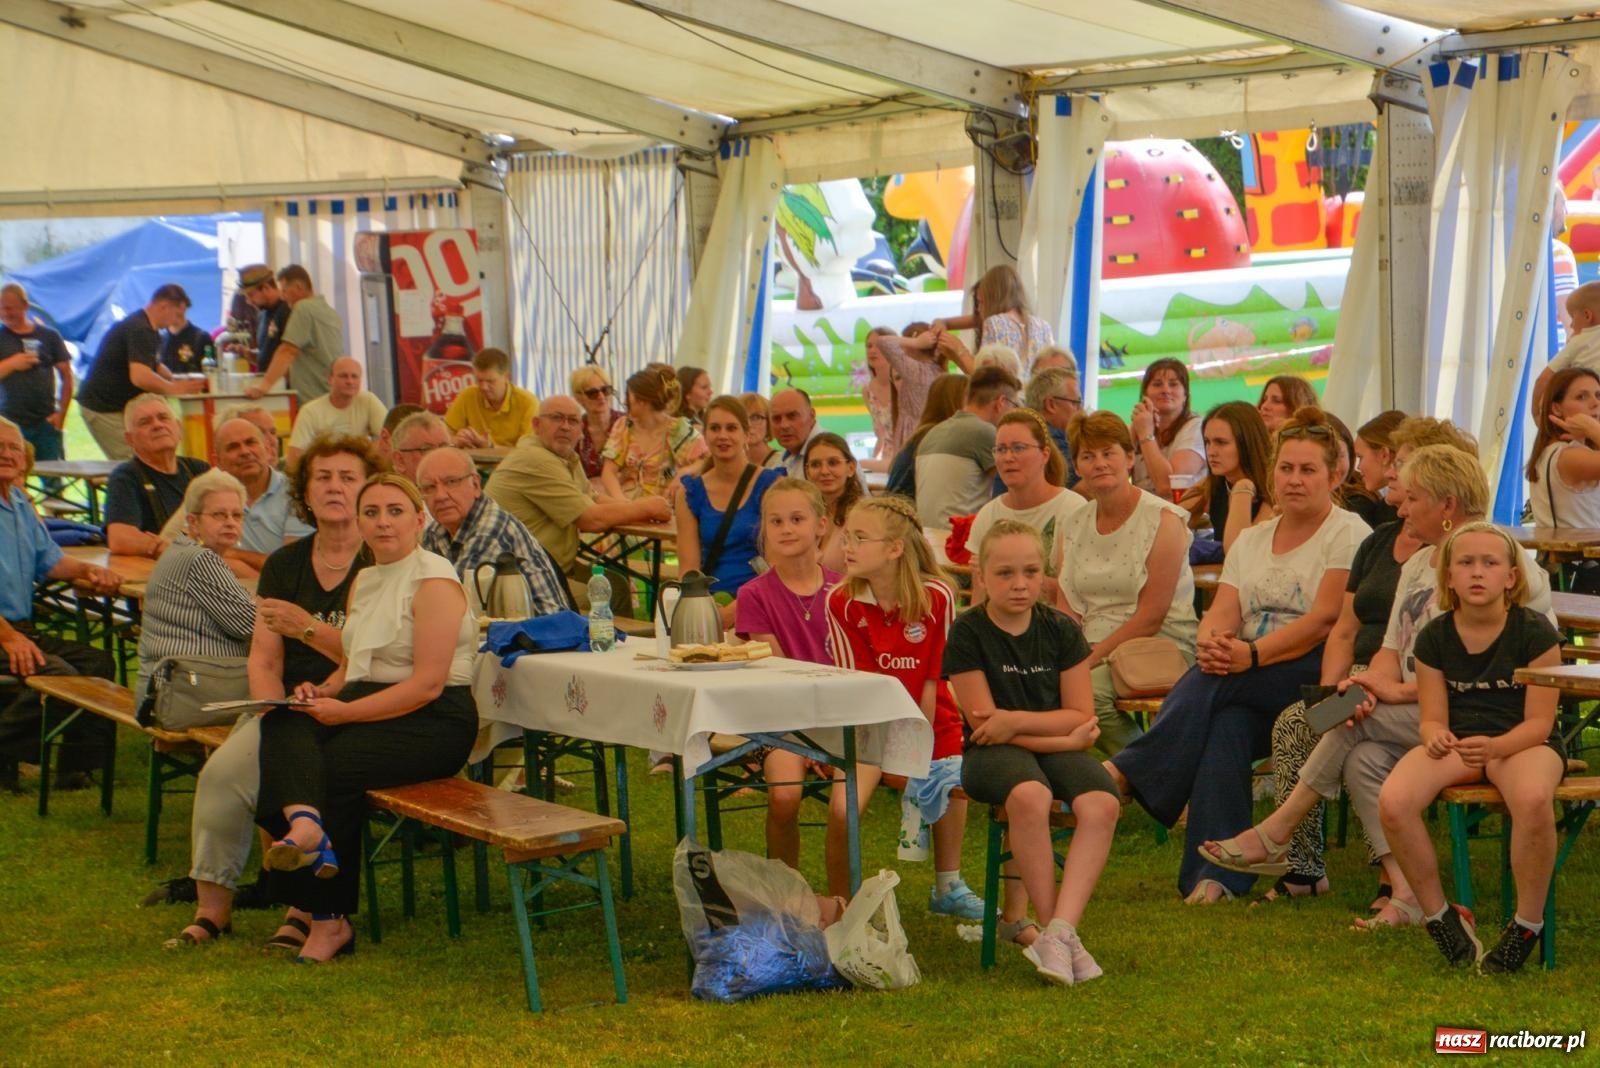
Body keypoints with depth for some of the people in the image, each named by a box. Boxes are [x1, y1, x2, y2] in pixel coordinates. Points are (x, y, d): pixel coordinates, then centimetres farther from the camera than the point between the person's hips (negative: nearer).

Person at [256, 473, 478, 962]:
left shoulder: (434, 580, -9)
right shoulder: (365, 581, 18)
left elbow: (428, 684, -17)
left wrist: (346, 711, -19)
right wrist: (322, 692, 0)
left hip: (433, 721, -7)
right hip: (365, 708, 7)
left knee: (335, 766, -25)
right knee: (282, 727, -20)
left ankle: (330, 920, -12)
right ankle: (304, 822, -47)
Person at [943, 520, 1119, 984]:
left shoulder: (1061, 630, 5)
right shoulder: (968, 633, -4)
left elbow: (1081, 716, 2)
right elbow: (983, 723, -9)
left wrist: (1017, 720, -13)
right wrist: (1065, 735, -11)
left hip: (1058, 748, 4)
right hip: (991, 753, -4)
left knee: (1102, 802, -29)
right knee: (1029, 795, -38)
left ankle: (1060, 929, -35)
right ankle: (1056, 932, -28)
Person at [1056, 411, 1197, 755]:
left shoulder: (1163, 519, -5)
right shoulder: (1072, 526, 14)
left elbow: (1151, 616, -11)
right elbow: (1067, 610, 8)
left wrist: (1091, 661, -16)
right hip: (1092, 650, 5)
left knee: (1089, 691, -32)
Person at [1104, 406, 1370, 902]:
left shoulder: (1348, 533, 2)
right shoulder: (1251, 540, 21)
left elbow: (1324, 619, -12)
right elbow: (1222, 613, 7)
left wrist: (1252, 654, -26)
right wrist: (1210, 643, -19)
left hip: (1312, 675, -4)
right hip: (1246, 691, 4)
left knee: (1215, 682, -32)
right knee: (1227, 724, -30)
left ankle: (1126, 771, -28)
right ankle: (1216, 874, -36)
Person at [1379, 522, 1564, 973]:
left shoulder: (1534, 632, -9)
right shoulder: (1435, 637, 1)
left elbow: (1538, 722, -12)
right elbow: (1433, 718, 1)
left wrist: (1494, 747, -32)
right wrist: (1435, 738, -25)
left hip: (1523, 743, -3)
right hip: (1456, 741, 3)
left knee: (1533, 798, -41)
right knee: (1393, 801, -29)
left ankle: (1528, 924, -17)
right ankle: (1440, 917, -8)